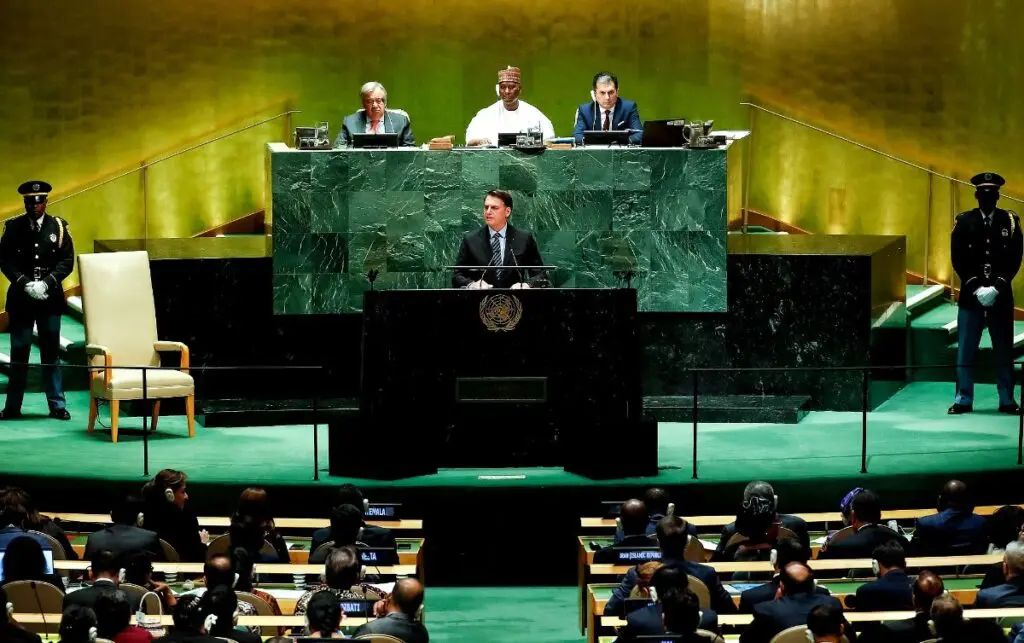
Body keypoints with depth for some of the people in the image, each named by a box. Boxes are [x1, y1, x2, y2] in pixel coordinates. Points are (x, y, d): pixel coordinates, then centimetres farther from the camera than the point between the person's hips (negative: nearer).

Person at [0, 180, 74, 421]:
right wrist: (24, 283, -13)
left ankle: (57, 405, 9)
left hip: (50, 298, 0)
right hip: (20, 299, 0)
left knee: (51, 352, 5)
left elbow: (67, 261, 1)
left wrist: (46, 282, -12)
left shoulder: (58, 227, 3)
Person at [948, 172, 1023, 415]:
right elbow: (958, 260, -1)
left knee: (1004, 351, 5)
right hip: (970, 295, 0)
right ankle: (963, 400, 6)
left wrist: (996, 287, -12)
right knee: (965, 351, 0)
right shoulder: (964, 222, 2)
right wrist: (976, 288, -11)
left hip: (1001, 297, 0)